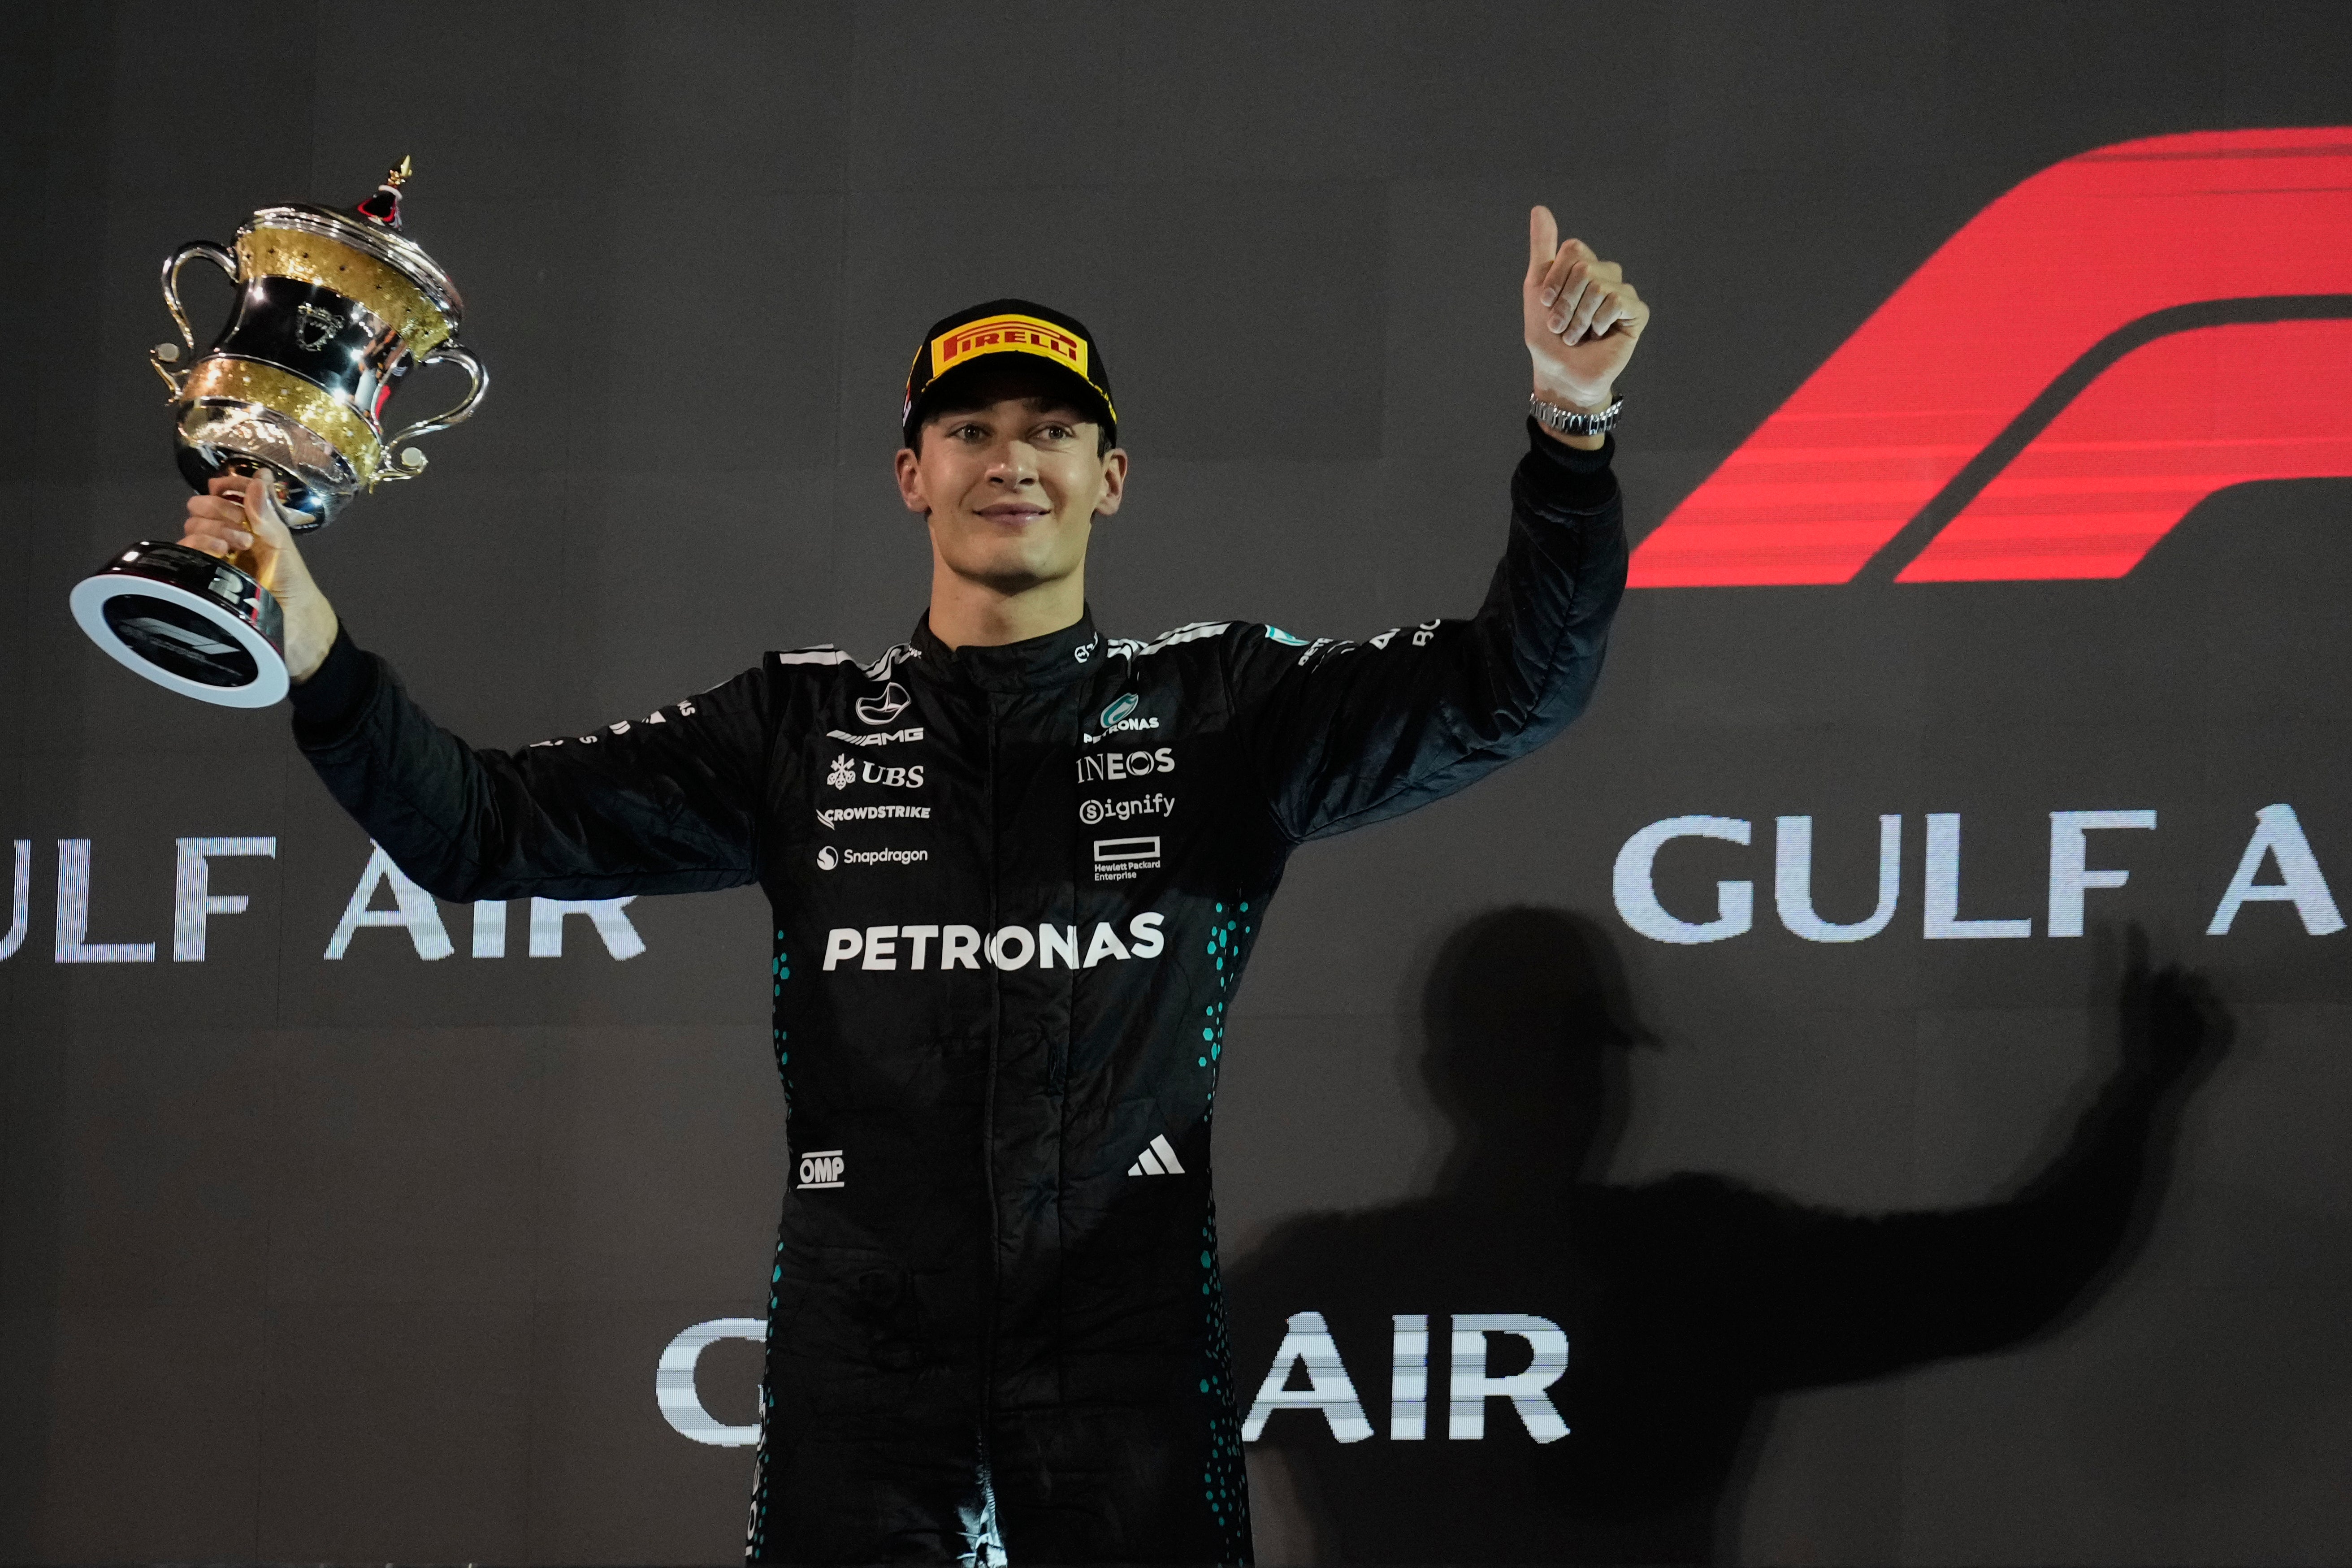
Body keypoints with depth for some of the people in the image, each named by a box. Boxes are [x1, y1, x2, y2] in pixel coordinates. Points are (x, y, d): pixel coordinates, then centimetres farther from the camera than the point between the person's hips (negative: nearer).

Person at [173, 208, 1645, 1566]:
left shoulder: (1219, 712, 8)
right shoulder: (803, 728, 11)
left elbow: (1510, 685, -2)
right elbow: (487, 828, 7)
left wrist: (1570, 430, -18)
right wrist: (318, 662, -10)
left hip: (1132, 1367, -1)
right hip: (861, 1367, 1)